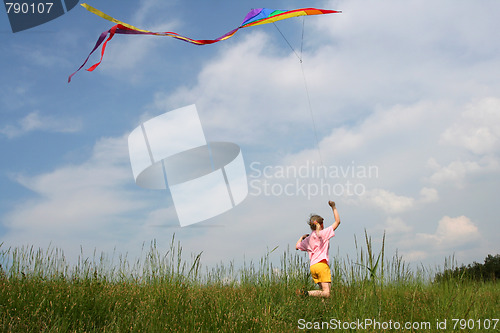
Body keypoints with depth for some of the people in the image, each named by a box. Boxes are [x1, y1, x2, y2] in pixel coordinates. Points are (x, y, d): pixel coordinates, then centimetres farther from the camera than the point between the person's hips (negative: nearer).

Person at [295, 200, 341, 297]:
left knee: (324, 291, 7)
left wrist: (302, 237, 43)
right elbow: (337, 221, 1)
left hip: (312, 267, 7)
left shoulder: (307, 239, 17)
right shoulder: (323, 233, 1)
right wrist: (334, 207, 7)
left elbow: (297, 246, 30)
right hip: (322, 264, -7)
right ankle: (306, 293, -30)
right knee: (326, 293, -13)